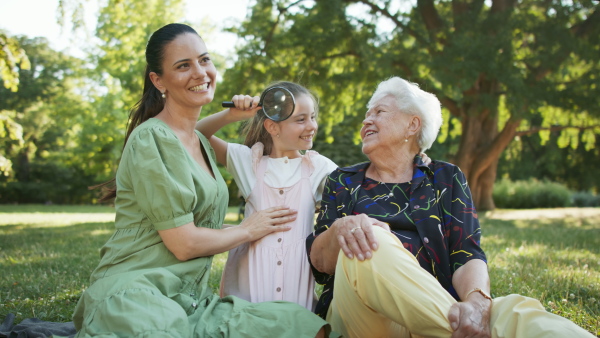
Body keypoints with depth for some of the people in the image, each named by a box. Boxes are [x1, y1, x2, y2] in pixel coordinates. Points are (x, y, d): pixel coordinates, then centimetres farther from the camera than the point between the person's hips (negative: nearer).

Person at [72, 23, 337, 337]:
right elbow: (183, 243, -15)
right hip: (138, 294, -7)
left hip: (190, 299, 7)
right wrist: (247, 230, 2)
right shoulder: (151, 138, -12)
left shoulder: (199, 142, 15)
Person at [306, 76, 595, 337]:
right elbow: (318, 261, 5)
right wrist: (340, 229, -20)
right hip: (363, 314, 2)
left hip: (437, 314, -1)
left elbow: (467, 256, 2)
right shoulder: (343, 182, 17)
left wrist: (477, 302, -23)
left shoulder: (446, 179, 16)